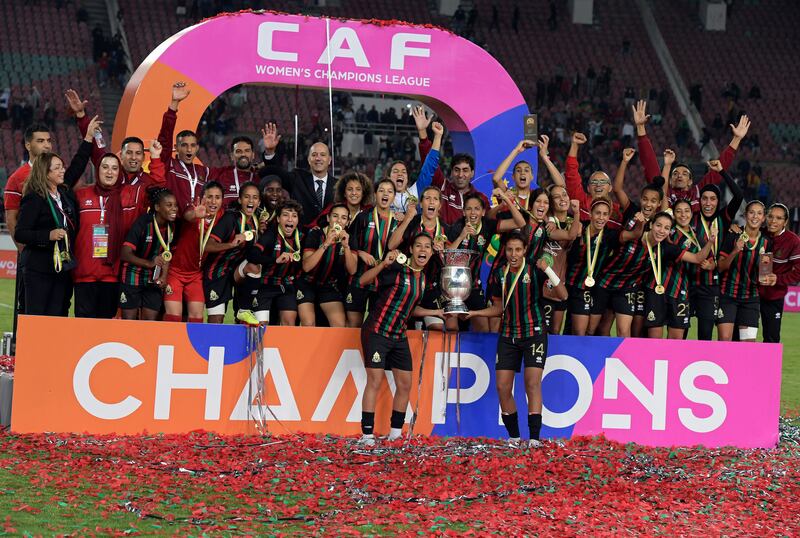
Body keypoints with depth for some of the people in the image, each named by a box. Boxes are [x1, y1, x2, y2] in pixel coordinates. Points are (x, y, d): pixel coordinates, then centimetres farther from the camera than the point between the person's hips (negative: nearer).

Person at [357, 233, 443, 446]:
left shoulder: (423, 278, 10)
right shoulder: (396, 269, -14)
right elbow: (363, 281, -26)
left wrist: (436, 313, 18)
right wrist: (383, 264, -39)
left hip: (399, 336, 8)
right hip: (377, 331, -8)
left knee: (405, 384, 7)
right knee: (375, 380, -9)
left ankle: (395, 434, 17)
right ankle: (367, 434, -6)